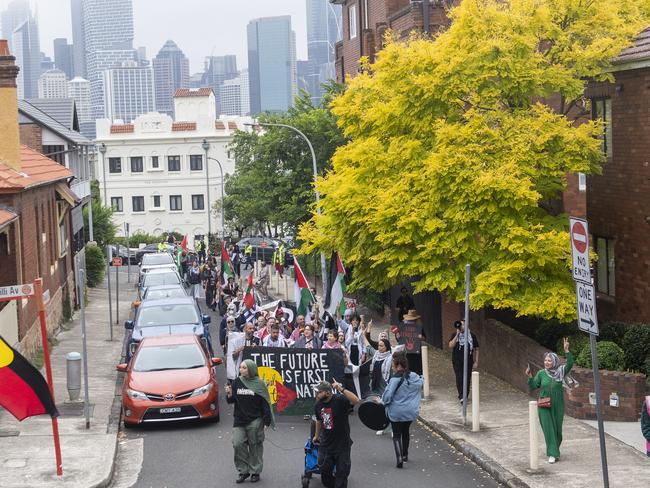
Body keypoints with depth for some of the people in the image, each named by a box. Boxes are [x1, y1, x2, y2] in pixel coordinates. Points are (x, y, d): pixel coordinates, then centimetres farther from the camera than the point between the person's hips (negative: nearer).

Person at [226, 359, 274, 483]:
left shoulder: (259, 384, -5)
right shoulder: (237, 383, 4)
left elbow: (265, 403, -3)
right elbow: (231, 401, 9)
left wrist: (266, 421, -6)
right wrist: (229, 394, -13)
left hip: (255, 421, -3)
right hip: (239, 420, 3)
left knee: (255, 446, 3)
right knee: (238, 444, -7)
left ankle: (255, 472, 16)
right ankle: (243, 471, 6)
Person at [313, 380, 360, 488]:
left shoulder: (340, 401, -20)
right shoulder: (318, 405, -2)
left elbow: (356, 401, -37)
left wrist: (341, 389, -42)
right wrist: (316, 436, 29)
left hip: (342, 445, -5)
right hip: (326, 445, 5)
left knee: (341, 474, 7)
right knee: (325, 472, 13)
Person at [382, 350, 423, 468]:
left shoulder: (395, 380, -21)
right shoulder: (414, 377, -4)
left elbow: (387, 397, -21)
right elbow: (422, 382, 19)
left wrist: (383, 400, -1)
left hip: (396, 412, -5)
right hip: (411, 412, 5)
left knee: (397, 434, 6)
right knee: (406, 431, 26)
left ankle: (399, 458, -11)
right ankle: (405, 455, 38)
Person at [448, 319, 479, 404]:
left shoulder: (471, 335, 3)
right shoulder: (454, 335, 3)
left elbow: (476, 349, 7)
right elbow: (451, 346, -12)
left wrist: (476, 361, 1)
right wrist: (457, 335, -17)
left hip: (468, 361, 1)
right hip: (457, 361, -1)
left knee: (467, 379, 5)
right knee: (459, 378, -10)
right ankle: (461, 396, -13)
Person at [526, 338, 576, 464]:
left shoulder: (560, 371, -2)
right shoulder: (541, 373, 0)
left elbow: (570, 364, -17)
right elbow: (533, 386, 0)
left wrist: (566, 350, -27)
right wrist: (529, 376, -16)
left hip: (558, 406, 1)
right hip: (544, 406, -1)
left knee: (557, 428, 8)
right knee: (548, 428, -6)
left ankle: (554, 449, 29)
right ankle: (552, 454, -6)